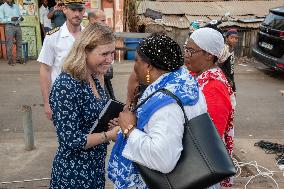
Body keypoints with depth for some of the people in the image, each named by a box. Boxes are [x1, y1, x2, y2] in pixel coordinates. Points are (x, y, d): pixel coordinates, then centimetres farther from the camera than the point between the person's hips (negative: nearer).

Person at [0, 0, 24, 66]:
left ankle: (19, 59, 15)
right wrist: (10, 19, -18)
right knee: (9, 45, -4)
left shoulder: (16, 6, 15)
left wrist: (21, 18, -6)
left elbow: (20, 15, 18)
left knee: (19, 44, 7)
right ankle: (10, 60, 3)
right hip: (9, 26, -5)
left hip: (18, 26, 5)